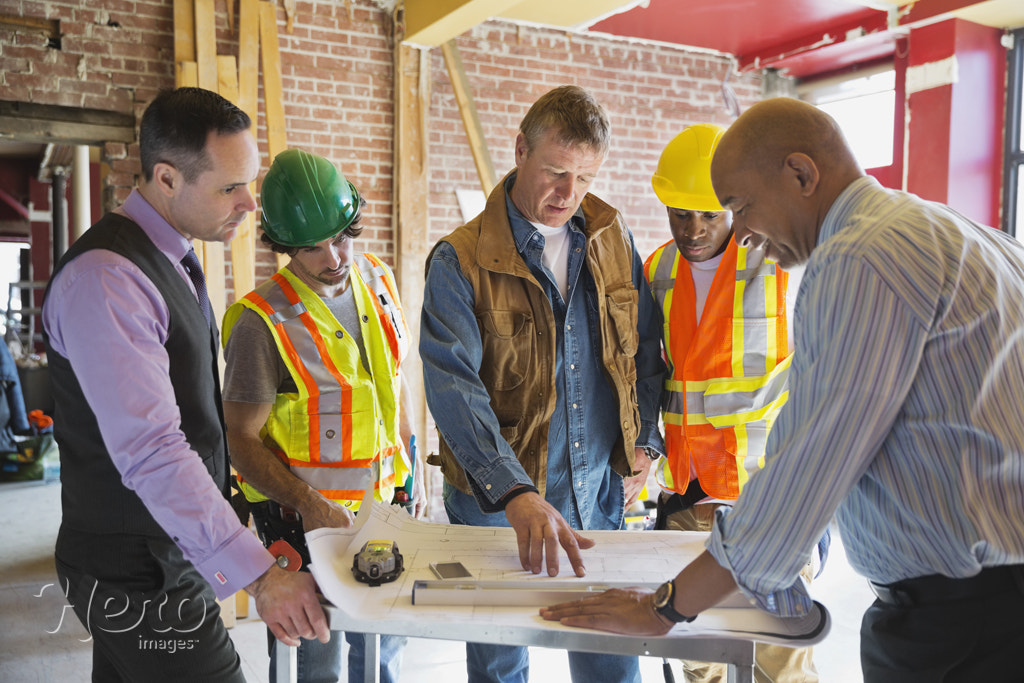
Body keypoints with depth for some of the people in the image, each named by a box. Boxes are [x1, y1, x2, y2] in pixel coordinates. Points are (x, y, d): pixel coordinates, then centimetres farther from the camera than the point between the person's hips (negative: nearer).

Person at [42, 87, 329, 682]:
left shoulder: (174, 260, 9)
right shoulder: (105, 278, -22)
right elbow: (151, 451, -29)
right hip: (142, 576, -9)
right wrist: (258, 573, -31)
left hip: (174, 553, 9)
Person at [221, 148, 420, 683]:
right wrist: (308, 504, -27)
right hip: (300, 515, -6)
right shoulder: (261, 321, -18)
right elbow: (243, 440, -15)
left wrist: (409, 465, 12)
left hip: (378, 499, 6)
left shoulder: (377, 279, 1)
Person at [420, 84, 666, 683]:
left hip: (601, 496, 4)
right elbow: (454, 386, -24)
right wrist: (516, 494, -35)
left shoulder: (612, 238, 3)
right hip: (496, 500, -3)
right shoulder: (460, 261, -12)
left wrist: (642, 440, 4)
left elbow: (645, 345, 13)